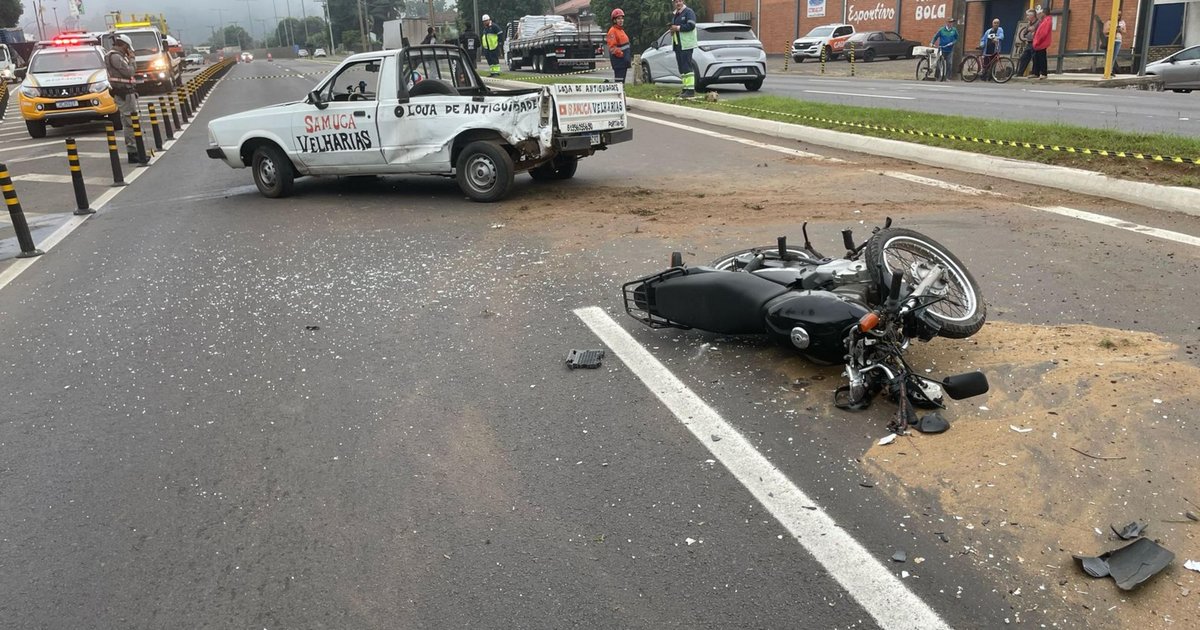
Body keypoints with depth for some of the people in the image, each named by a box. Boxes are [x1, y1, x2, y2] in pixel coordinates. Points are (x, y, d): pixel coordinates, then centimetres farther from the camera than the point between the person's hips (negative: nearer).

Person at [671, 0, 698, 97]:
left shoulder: (689, 12, -6)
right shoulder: (674, 15, 21)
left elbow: (691, 25, -18)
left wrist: (678, 28, -14)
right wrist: (672, 30, 6)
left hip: (686, 45, -9)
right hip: (677, 45, 9)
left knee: (687, 67, -13)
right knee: (681, 67, 9)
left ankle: (691, 90, -15)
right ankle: (685, 88, 15)